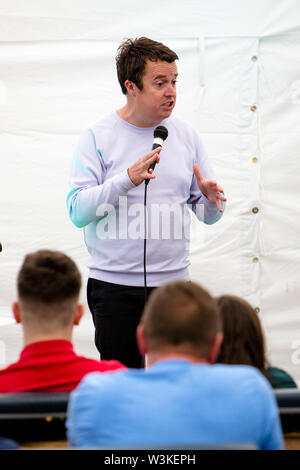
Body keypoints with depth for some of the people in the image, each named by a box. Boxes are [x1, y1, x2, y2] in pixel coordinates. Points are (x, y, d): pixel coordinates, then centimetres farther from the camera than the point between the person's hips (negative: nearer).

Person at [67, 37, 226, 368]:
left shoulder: (185, 136, 9)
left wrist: (210, 199, -10)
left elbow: (208, 215, 13)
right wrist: (128, 179, -22)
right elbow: (78, 211, -11)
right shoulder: (97, 136, -2)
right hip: (114, 284, -2)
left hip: (173, 281, 3)